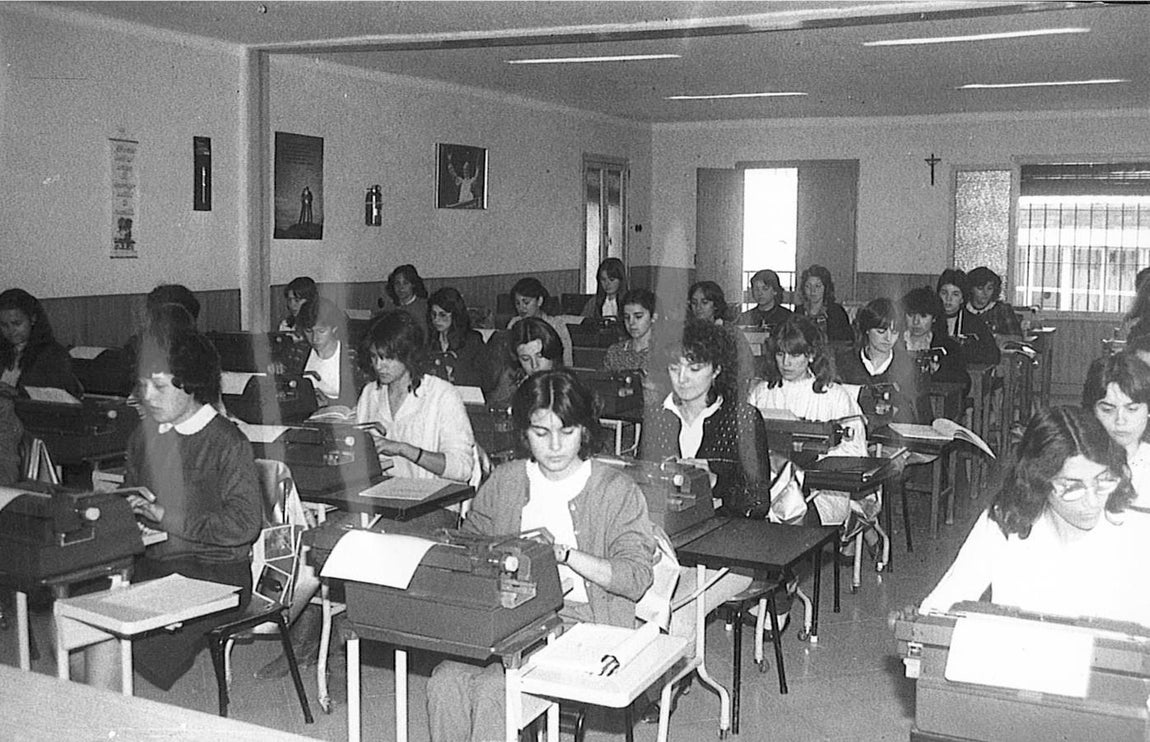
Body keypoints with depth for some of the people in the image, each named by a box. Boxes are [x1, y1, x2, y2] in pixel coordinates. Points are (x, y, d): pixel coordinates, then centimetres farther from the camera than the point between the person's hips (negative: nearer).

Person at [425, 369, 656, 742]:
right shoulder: (503, 481, 13)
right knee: (446, 680, -24)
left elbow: (636, 577, -8)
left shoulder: (617, 490, 0)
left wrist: (563, 553, -18)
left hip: (581, 622, -4)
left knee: (494, 687, -27)